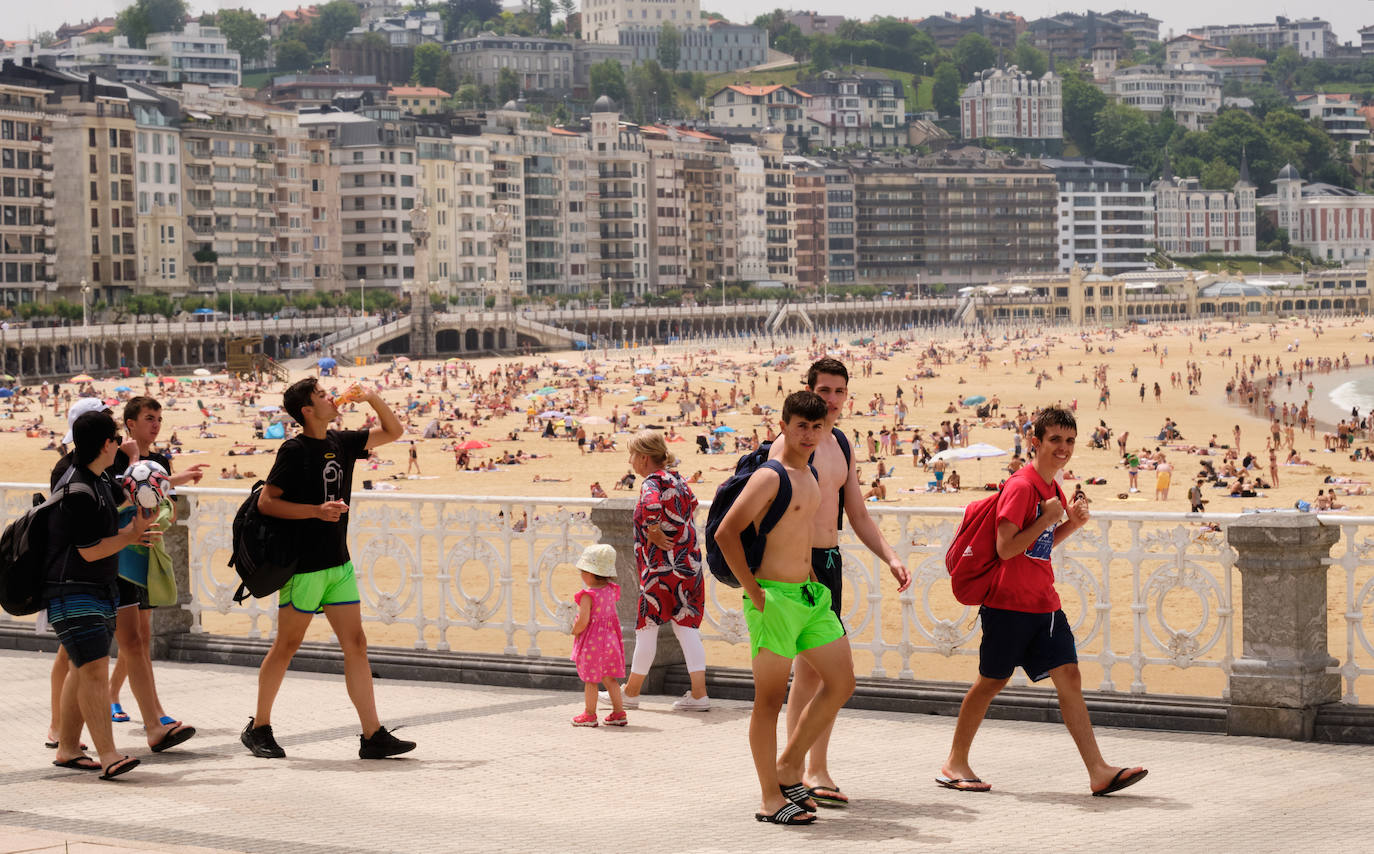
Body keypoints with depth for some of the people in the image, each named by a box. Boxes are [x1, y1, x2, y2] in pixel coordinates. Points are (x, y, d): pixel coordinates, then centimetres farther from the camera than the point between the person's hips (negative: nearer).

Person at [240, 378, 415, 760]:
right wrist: (317, 510, -21)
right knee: (287, 645, 3)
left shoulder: (341, 442, 9)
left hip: (338, 563, 7)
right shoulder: (294, 450, -11)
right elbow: (266, 502, -13)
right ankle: (258, 728, 16)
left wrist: (373, 398, 3)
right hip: (304, 565, -7)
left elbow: (392, 432, 20)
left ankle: (373, 736, 1)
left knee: (355, 644, 2)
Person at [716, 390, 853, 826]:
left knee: (841, 683, 9)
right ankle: (771, 799, 5)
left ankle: (788, 767, 20)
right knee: (770, 699, -2)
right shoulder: (770, 475, -13)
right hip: (774, 597, -9)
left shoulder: (809, 473, 13)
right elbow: (726, 532, -19)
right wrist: (752, 590, -17)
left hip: (811, 594, 9)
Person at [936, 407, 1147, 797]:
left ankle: (1099, 771, -5)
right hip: (1010, 603, -8)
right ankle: (955, 763, 18)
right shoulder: (1021, 487, -16)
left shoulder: (1051, 488, 12)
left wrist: (1072, 523, 7)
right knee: (992, 680, 3)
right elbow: (1006, 549, -21)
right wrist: (1047, 518, -19)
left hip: (1044, 604, 8)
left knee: (1069, 677, -1)